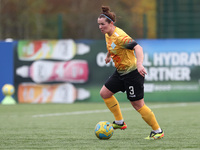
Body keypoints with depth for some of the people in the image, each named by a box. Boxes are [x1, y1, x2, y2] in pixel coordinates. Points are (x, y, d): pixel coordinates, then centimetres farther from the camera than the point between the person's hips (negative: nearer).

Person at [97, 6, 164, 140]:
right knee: (104, 93, 9)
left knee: (138, 104, -6)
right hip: (120, 72, 9)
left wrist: (139, 64, -50)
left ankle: (158, 131, 7)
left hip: (132, 72, -9)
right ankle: (120, 122, 19)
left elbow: (137, 47, -36)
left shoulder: (119, 36, -25)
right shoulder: (108, 35, 4)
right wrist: (108, 56, 44)